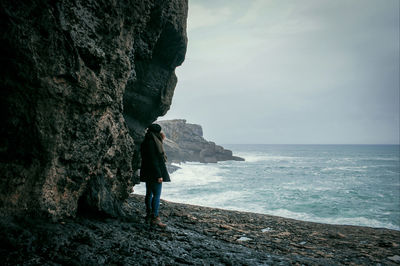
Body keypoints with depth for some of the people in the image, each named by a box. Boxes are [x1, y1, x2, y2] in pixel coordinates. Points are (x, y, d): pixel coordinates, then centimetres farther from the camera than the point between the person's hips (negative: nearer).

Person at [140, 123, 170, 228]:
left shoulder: (148, 141, 13)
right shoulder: (152, 142, -17)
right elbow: (153, 160, -22)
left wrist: (161, 139, 15)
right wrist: (159, 175, -22)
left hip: (148, 174, 11)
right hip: (155, 173, -11)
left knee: (149, 194, 15)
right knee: (156, 195, -7)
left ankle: (149, 215, 24)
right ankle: (154, 218, -6)